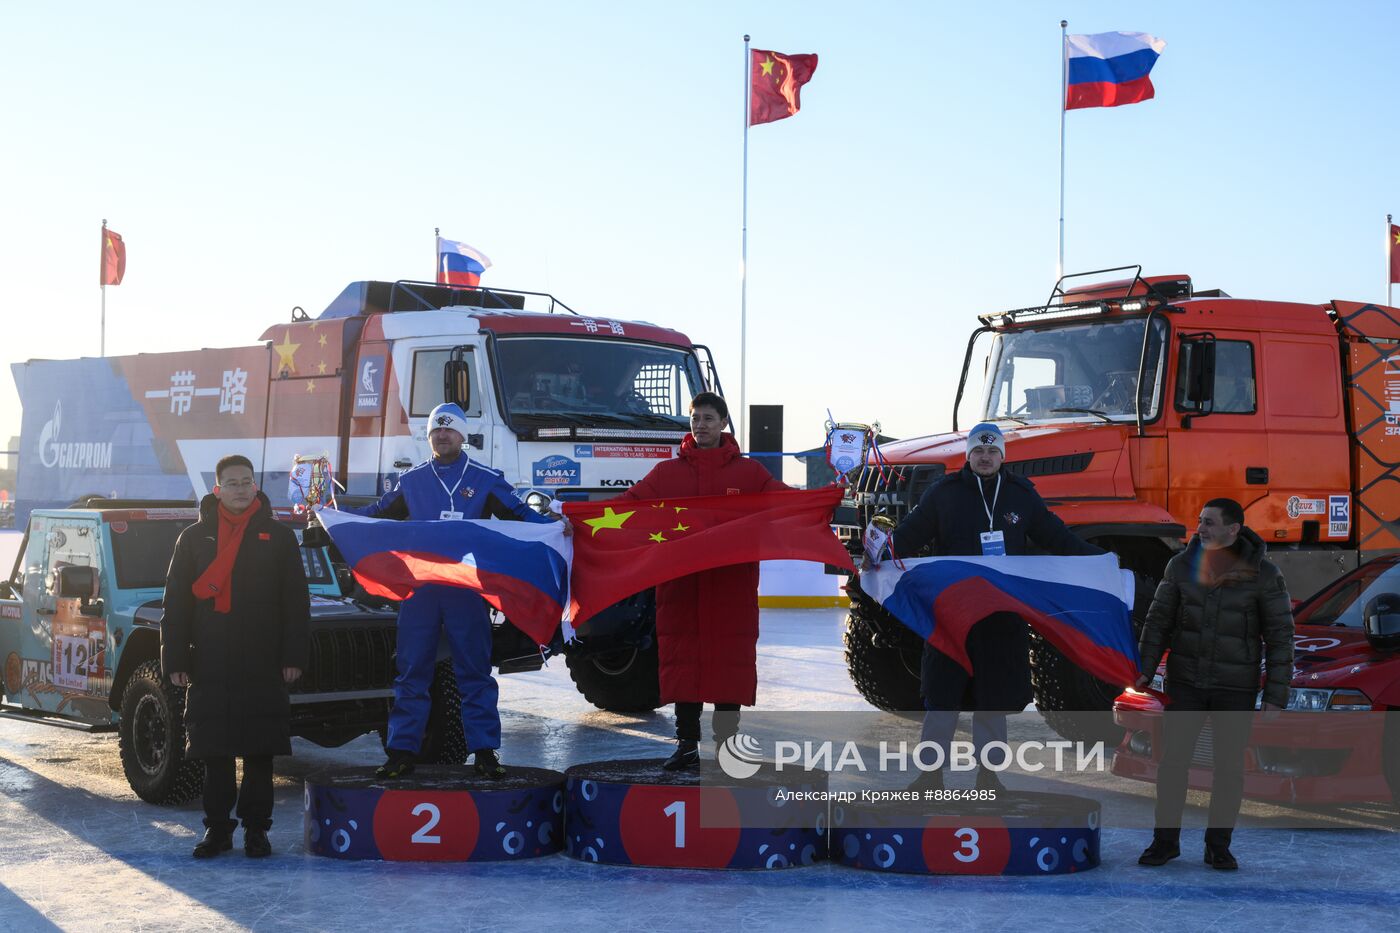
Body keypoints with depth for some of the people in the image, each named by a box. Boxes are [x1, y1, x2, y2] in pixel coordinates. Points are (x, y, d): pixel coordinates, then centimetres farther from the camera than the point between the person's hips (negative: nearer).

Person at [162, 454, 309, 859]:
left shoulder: (278, 537, 6)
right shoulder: (195, 537, 8)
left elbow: (296, 602, 5)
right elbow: (176, 604, 8)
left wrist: (293, 656, -3)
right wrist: (175, 659, 1)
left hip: (263, 667, -1)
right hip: (210, 666, 1)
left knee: (260, 751, 2)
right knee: (215, 752, 4)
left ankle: (256, 828, 11)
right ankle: (217, 828, 13)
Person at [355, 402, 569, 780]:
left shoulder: (485, 479, 6)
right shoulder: (411, 481, 14)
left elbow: (519, 514, 4)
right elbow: (379, 513, 22)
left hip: (467, 588, -2)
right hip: (419, 587, 2)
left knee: (474, 670, 0)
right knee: (411, 671, 3)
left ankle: (484, 750, 4)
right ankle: (402, 751, 7)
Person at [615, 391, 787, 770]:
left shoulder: (749, 472, 9)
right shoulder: (666, 472, 12)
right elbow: (629, 503, 6)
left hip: (731, 585, -1)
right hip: (680, 582, 1)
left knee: (730, 661, -1)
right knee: (681, 660, 4)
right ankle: (686, 745, 13)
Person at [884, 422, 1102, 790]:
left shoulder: (1022, 495, 7)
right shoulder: (944, 493, 1)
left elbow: (1056, 537, 13)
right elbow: (908, 534, -3)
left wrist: (1098, 559, 6)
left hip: (1003, 616, 2)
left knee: (994, 697, 9)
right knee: (942, 692, 1)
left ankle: (988, 770, 20)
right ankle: (932, 770, 9)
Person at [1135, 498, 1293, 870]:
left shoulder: (1263, 574, -12)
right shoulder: (1182, 565, -5)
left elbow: (1279, 637, -8)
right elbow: (1159, 620, 1)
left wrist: (1275, 698, -11)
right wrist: (1145, 670, -9)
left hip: (1235, 686, -2)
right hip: (1186, 681, 2)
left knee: (1229, 767, 3)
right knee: (1172, 761, 0)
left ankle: (1218, 847, 17)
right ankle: (1165, 841, 13)